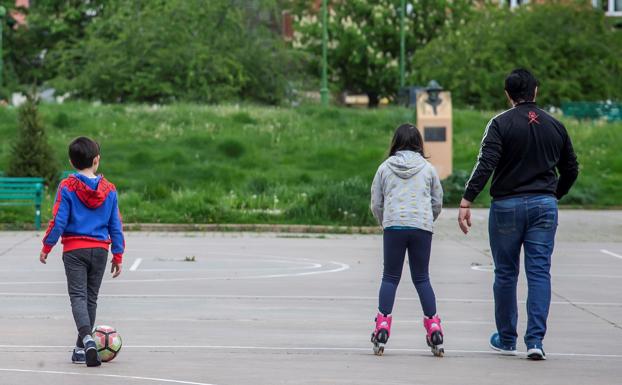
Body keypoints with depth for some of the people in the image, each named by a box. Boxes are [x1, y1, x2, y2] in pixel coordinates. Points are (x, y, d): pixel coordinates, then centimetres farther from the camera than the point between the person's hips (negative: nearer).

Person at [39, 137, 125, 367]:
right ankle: (81, 349, 15)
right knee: (91, 298, 12)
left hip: (74, 250, -3)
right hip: (100, 250, 3)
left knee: (78, 296, -5)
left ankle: (87, 338, -30)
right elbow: (115, 225, 5)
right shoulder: (109, 189, 2)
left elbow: (58, 221, -9)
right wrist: (118, 255, 12)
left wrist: (47, 247, 2)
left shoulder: (66, 187, -7)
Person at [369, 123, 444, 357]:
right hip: (422, 228, 1)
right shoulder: (428, 168, 9)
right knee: (421, 278, 8)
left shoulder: (385, 168, 7)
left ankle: (382, 328, -6)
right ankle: (434, 330, 1)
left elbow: (376, 204, 8)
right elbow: (437, 203, 13)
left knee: (390, 278, 5)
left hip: (394, 226, -1)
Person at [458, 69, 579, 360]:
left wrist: (466, 202, -20)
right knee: (540, 273, 1)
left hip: (507, 206, -2)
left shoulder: (501, 123, -6)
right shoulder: (555, 126, 8)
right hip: (544, 206, 2)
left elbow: (485, 164, -17)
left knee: (506, 274, 9)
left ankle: (506, 339, 18)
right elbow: (571, 170, 15)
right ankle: (535, 340, -8)